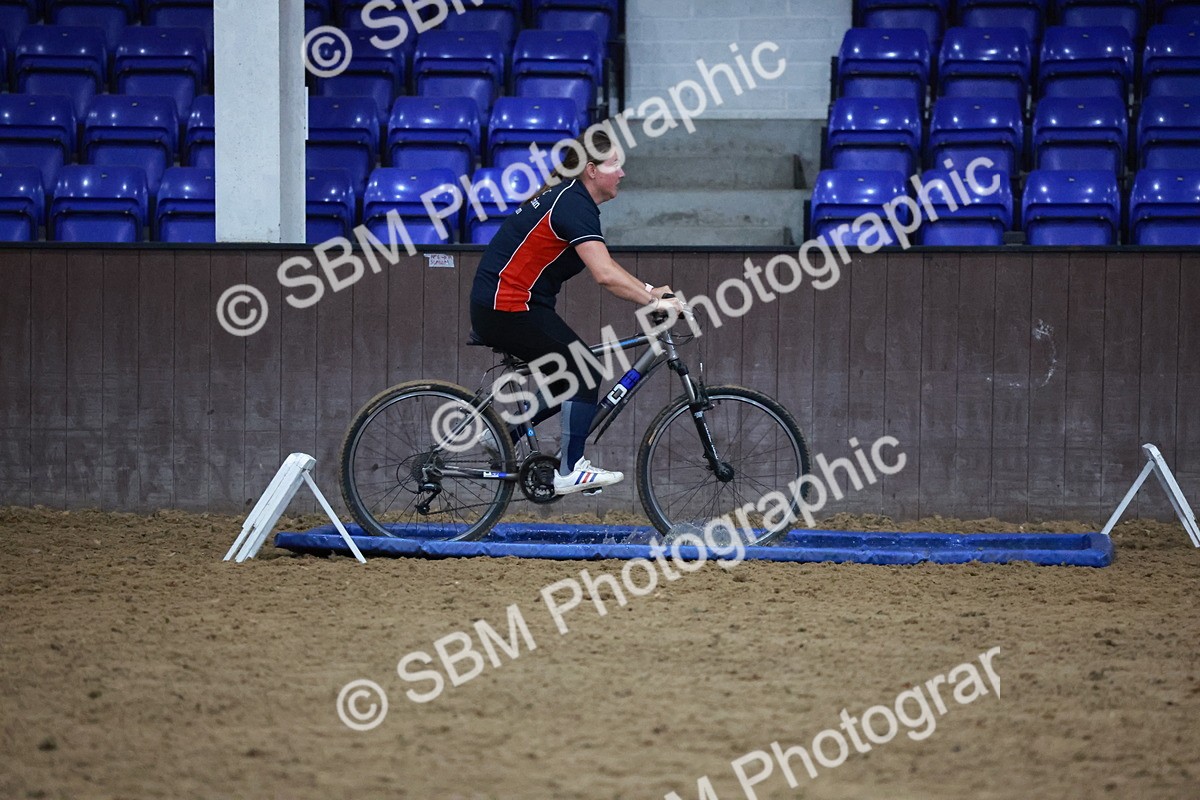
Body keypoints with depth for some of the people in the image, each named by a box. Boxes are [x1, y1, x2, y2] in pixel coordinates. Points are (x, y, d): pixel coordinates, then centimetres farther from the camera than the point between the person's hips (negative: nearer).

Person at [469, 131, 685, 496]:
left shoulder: (569, 198, 14)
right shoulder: (575, 206, -18)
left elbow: (605, 267, 19)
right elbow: (605, 275, -30)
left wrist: (649, 291, 9)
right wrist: (654, 301, -28)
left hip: (495, 308, 10)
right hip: (509, 310, -10)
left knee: (575, 379, 14)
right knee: (585, 373, -8)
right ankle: (570, 472, -5)